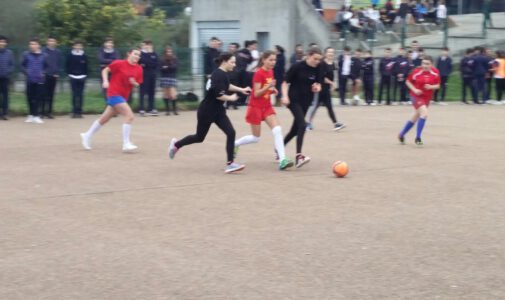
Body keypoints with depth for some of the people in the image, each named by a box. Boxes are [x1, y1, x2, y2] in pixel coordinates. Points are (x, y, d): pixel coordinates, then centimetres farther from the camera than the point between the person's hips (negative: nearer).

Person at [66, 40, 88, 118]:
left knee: (80, 95, 1)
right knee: (74, 95, 0)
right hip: (73, 77, -1)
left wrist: (85, 75, 1)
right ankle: (74, 111, 3)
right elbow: (68, 66, 5)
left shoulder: (84, 56, 4)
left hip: (82, 77, 1)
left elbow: (86, 67, 8)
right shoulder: (70, 55, 2)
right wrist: (69, 74, -3)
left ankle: (79, 111, 5)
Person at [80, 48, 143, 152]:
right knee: (129, 116, -19)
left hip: (123, 96, 7)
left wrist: (134, 83, -10)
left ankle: (87, 136, 32)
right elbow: (105, 70, 0)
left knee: (104, 118, 17)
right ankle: (126, 144, -16)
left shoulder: (138, 69, 5)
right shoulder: (119, 63, -10)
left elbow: (137, 84, 12)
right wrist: (105, 81, -14)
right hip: (114, 93, -7)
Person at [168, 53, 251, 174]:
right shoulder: (219, 75, -23)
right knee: (199, 137, 9)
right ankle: (176, 144, 35)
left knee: (231, 133, -9)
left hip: (217, 110, 8)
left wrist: (241, 89, 21)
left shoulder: (222, 74, 5)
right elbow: (219, 95, -28)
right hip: (206, 111, -8)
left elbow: (227, 86, 27)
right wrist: (231, 98, -12)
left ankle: (230, 164, -10)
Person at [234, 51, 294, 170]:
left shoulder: (270, 72, 5)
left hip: (267, 106, 7)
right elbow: (256, 94, -19)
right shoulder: (259, 73, -18)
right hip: (255, 107, -7)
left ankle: (282, 160, -17)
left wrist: (272, 90, -2)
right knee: (256, 138, 3)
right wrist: (268, 87, -32)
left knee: (277, 130, -12)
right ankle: (234, 144, 29)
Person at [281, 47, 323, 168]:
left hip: (306, 101, 6)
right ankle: (298, 156, -27)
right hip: (294, 100, -6)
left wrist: (317, 87, -13)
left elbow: (318, 85, 11)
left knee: (295, 129, 12)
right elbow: (285, 82, -7)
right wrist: (285, 96, -19)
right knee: (302, 125, -22)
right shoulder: (297, 67, -11)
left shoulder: (317, 70, 3)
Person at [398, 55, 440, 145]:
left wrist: (431, 87, -19)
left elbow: (438, 85, 2)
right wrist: (414, 90, -15)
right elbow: (408, 82, 0)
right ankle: (418, 138, -16)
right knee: (424, 113, -26)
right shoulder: (417, 71, -13)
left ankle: (402, 134, 37)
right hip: (416, 96, -5)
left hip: (427, 97, 5)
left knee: (415, 118, 16)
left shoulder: (435, 73, -7)